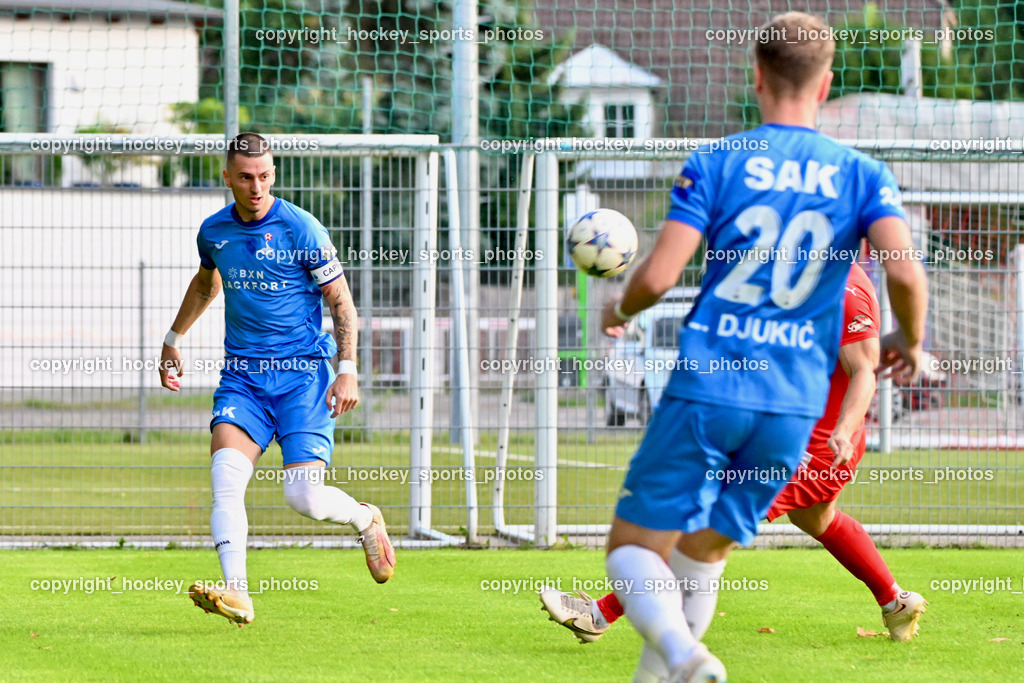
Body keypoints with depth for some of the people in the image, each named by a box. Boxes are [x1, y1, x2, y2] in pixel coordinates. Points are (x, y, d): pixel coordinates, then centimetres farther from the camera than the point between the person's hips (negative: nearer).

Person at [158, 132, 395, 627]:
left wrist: (348, 371, -12)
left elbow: (341, 302, -3)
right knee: (225, 475, -21)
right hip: (242, 377, 4)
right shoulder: (214, 232, 7)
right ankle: (236, 594, -26)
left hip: (303, 373, -4)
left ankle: (366, 520, 23)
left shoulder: (301, 229, -8)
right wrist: (173, 340, 35)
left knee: (305, 497, -12)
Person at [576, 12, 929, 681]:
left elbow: (658, 275, -7)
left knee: (635, 545, 2)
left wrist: (619, 311, 15)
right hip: (794, 406, 3)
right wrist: (911, 342, 10)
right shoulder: (861, 175, 4)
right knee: (706, 548, 21)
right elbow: (906, 272, -11)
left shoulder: (717, 163, 0)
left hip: (706, 387, -3)